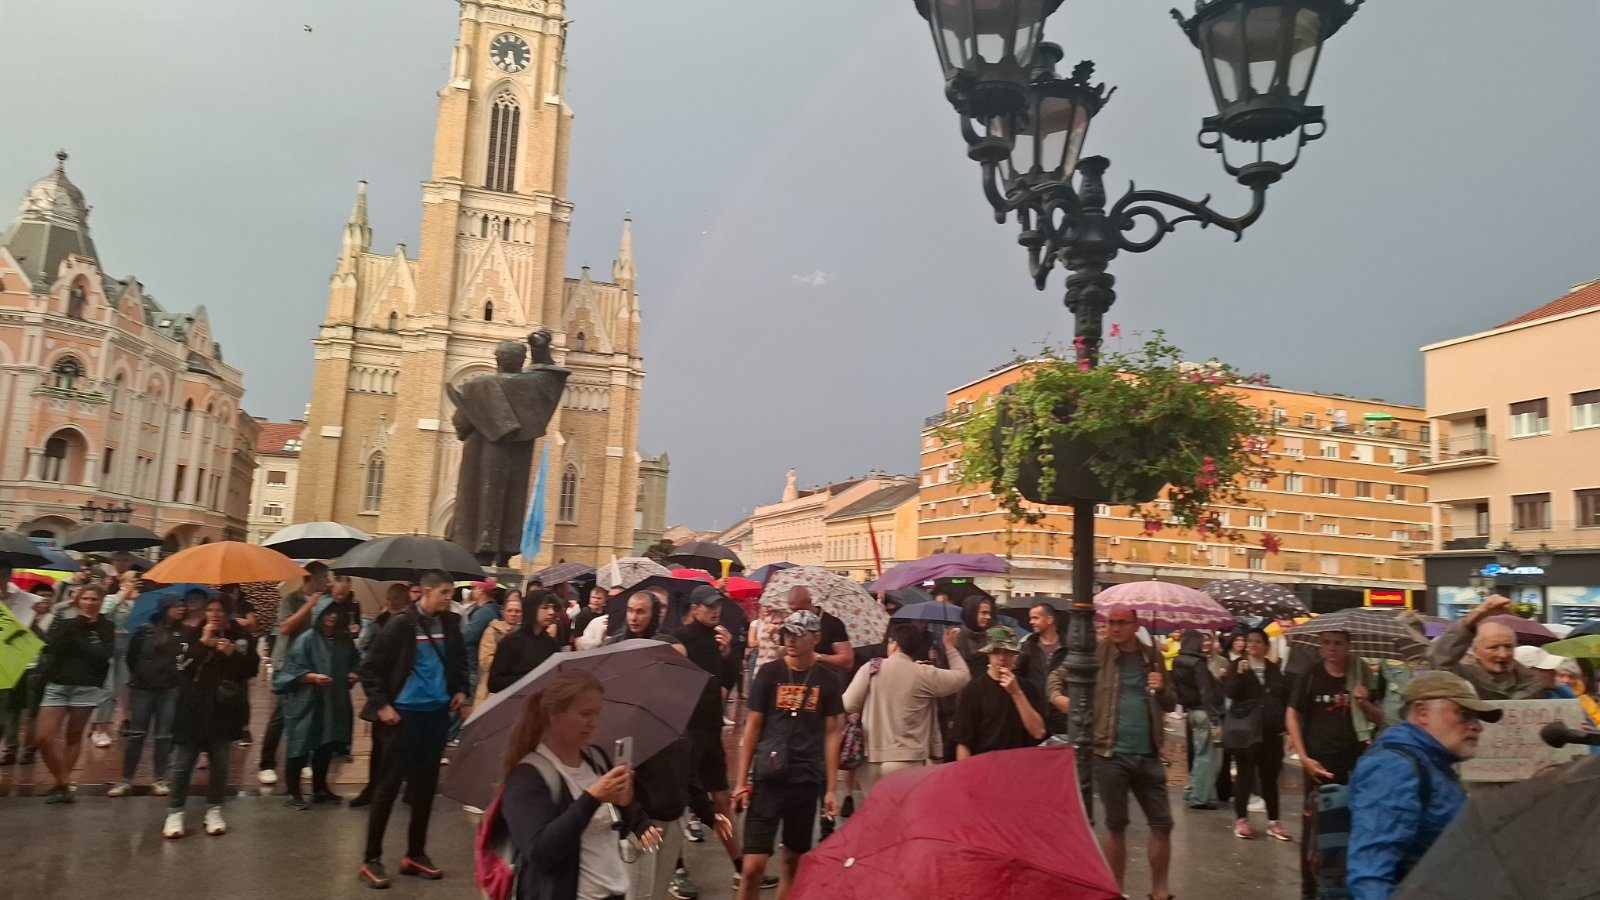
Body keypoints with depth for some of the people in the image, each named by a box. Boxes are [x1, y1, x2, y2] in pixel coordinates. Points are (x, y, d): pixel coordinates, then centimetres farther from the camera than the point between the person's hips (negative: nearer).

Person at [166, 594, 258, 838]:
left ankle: (214, 811, 21)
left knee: (219, 764, 8)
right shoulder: (194, 635, 2)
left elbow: (252, 669, -3)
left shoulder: (242, 637, 2)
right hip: (193, 709, 0)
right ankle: (175, 812, 14)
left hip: (225, 710, 1)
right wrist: (204, 643, -16)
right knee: (182, 763, 1)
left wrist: (231, 654, -15)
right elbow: (183, 666, -10)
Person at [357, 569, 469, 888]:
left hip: (437, 713, 5)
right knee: (390, 783, 0)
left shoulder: (449, 624, 2)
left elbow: (459, 660, 20)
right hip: (403, 714, -5)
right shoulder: (401, 625, -13)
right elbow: (369, 668, -9)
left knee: (426, 784, 11)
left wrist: (461, 689, 8)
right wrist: (381, 705, -12)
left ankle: (415, 854, 23)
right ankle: (372, 859, 12)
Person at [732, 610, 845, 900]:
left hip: (807, 781, 2)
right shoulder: (769, 673, -1)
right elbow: (752, 726, 2)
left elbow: (831, 734, 5)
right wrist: (742, 781, 0)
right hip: (768, 778, -1)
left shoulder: (827, 680, 2)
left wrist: (830, 788, 1)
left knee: (794, 863, 12)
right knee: (754, 866, -6)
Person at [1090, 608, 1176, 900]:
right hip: (1111, 754, -3)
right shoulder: (1098, 654, -4)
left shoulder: (1152, 657, 7)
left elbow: (1171, 705, 12)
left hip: (1147, 755, 3)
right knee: (1116, 825, 7)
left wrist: (1162, 689, -8)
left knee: (1162, 824, 7)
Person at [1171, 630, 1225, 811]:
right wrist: (1214, 718, -19)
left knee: (1198, 755, 17)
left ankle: (1192, 794, 21)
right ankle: (1199, 798, 2)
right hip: (1203, 712, -8)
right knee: (1205, 756, -1)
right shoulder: (1198, 663, -15)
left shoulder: (1178, 663, 9)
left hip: (1190, 711, 8)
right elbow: (1206, 692, -19)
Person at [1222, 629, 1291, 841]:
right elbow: (1230, 692, -15)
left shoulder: (1273, 669, 9)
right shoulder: (1237, 665, -3)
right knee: (1246, 775, -1)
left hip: (1271, 730, 4)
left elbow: (1285, 696, 14)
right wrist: (1239, 674, -29)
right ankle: (1241, 820, 10)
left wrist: (1284, 724, 7)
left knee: (1270, 776, 9)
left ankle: (1273, 822, 17)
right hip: (1245, 730, -4)